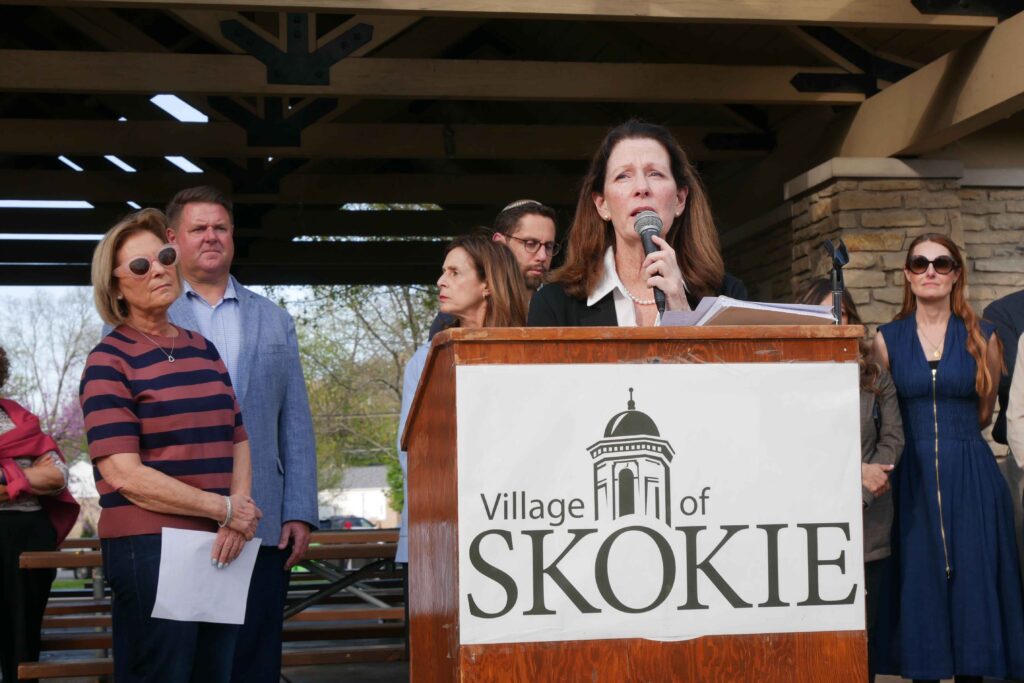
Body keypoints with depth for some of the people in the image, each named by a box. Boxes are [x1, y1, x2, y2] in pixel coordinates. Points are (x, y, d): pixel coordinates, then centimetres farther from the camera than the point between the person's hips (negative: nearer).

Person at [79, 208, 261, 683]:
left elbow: (238, 440, 14)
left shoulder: (202, 349, 14)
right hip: (150, 549, -6)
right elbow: (124, 475, -13)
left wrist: (239, 508, -6)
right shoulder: (109, 361, -5)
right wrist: (226, 510, -10)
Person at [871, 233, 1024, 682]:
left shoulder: (982, 338, 5)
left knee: (972, 585, 2)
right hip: (913, 480, 0)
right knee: (919, 588, 2)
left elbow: (985, 412, 15)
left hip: (971, 479, 0)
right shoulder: (887, 340, 4)